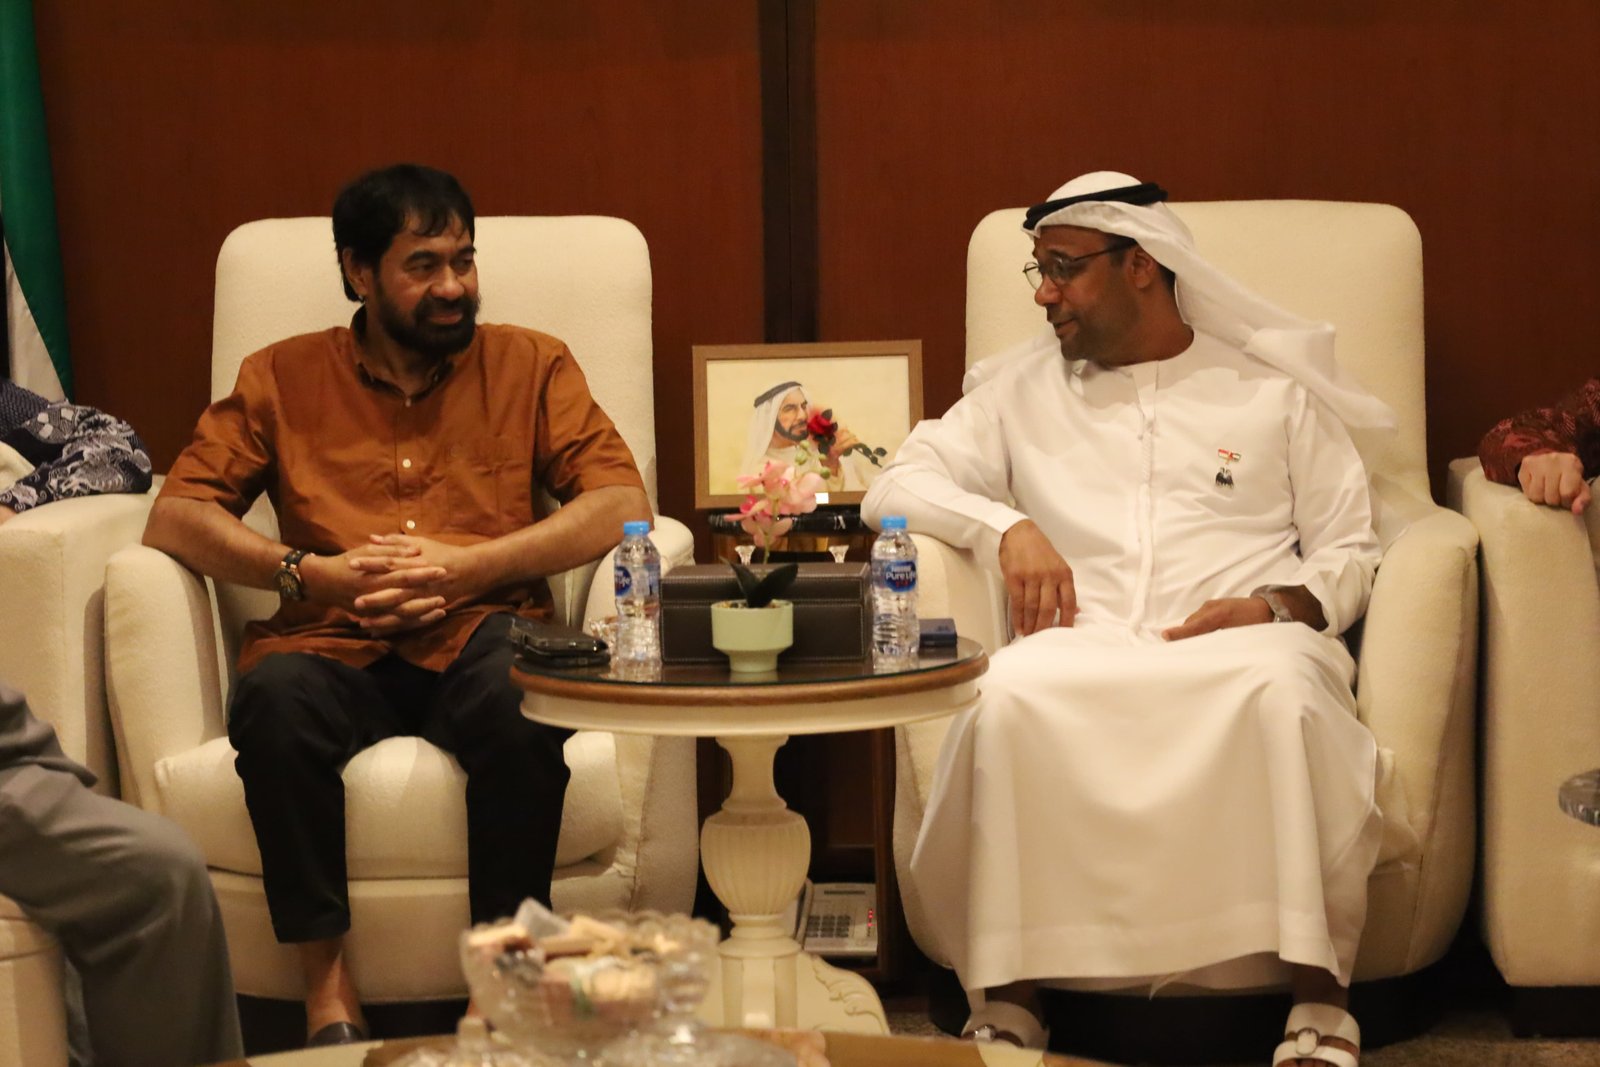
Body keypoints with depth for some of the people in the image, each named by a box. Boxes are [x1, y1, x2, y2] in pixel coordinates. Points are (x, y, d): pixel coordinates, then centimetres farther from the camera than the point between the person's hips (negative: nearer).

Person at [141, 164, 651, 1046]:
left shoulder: (531, 365, 15)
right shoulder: (282, 379, 15)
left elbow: (621, 503, 2)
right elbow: (174, 517, 7)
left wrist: (462, 567, -10)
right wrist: (310, 573, -9)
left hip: (478, 637, 0)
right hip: (333, 648, 1)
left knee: (520, 696, -36)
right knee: (276, 701, -34)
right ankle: (327, 984, -24)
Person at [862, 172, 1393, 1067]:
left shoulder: (1273, 387, 18)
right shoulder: (1023, 387, 23)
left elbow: (1351, 552, 13)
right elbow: (894, 489, 16)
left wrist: (1278, 607, -8)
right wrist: (1005, 527, -3)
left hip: (1242, 658, -1)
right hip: (1080, 655, 1)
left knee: (1283, 683, -38)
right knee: (1012, 691, -35)